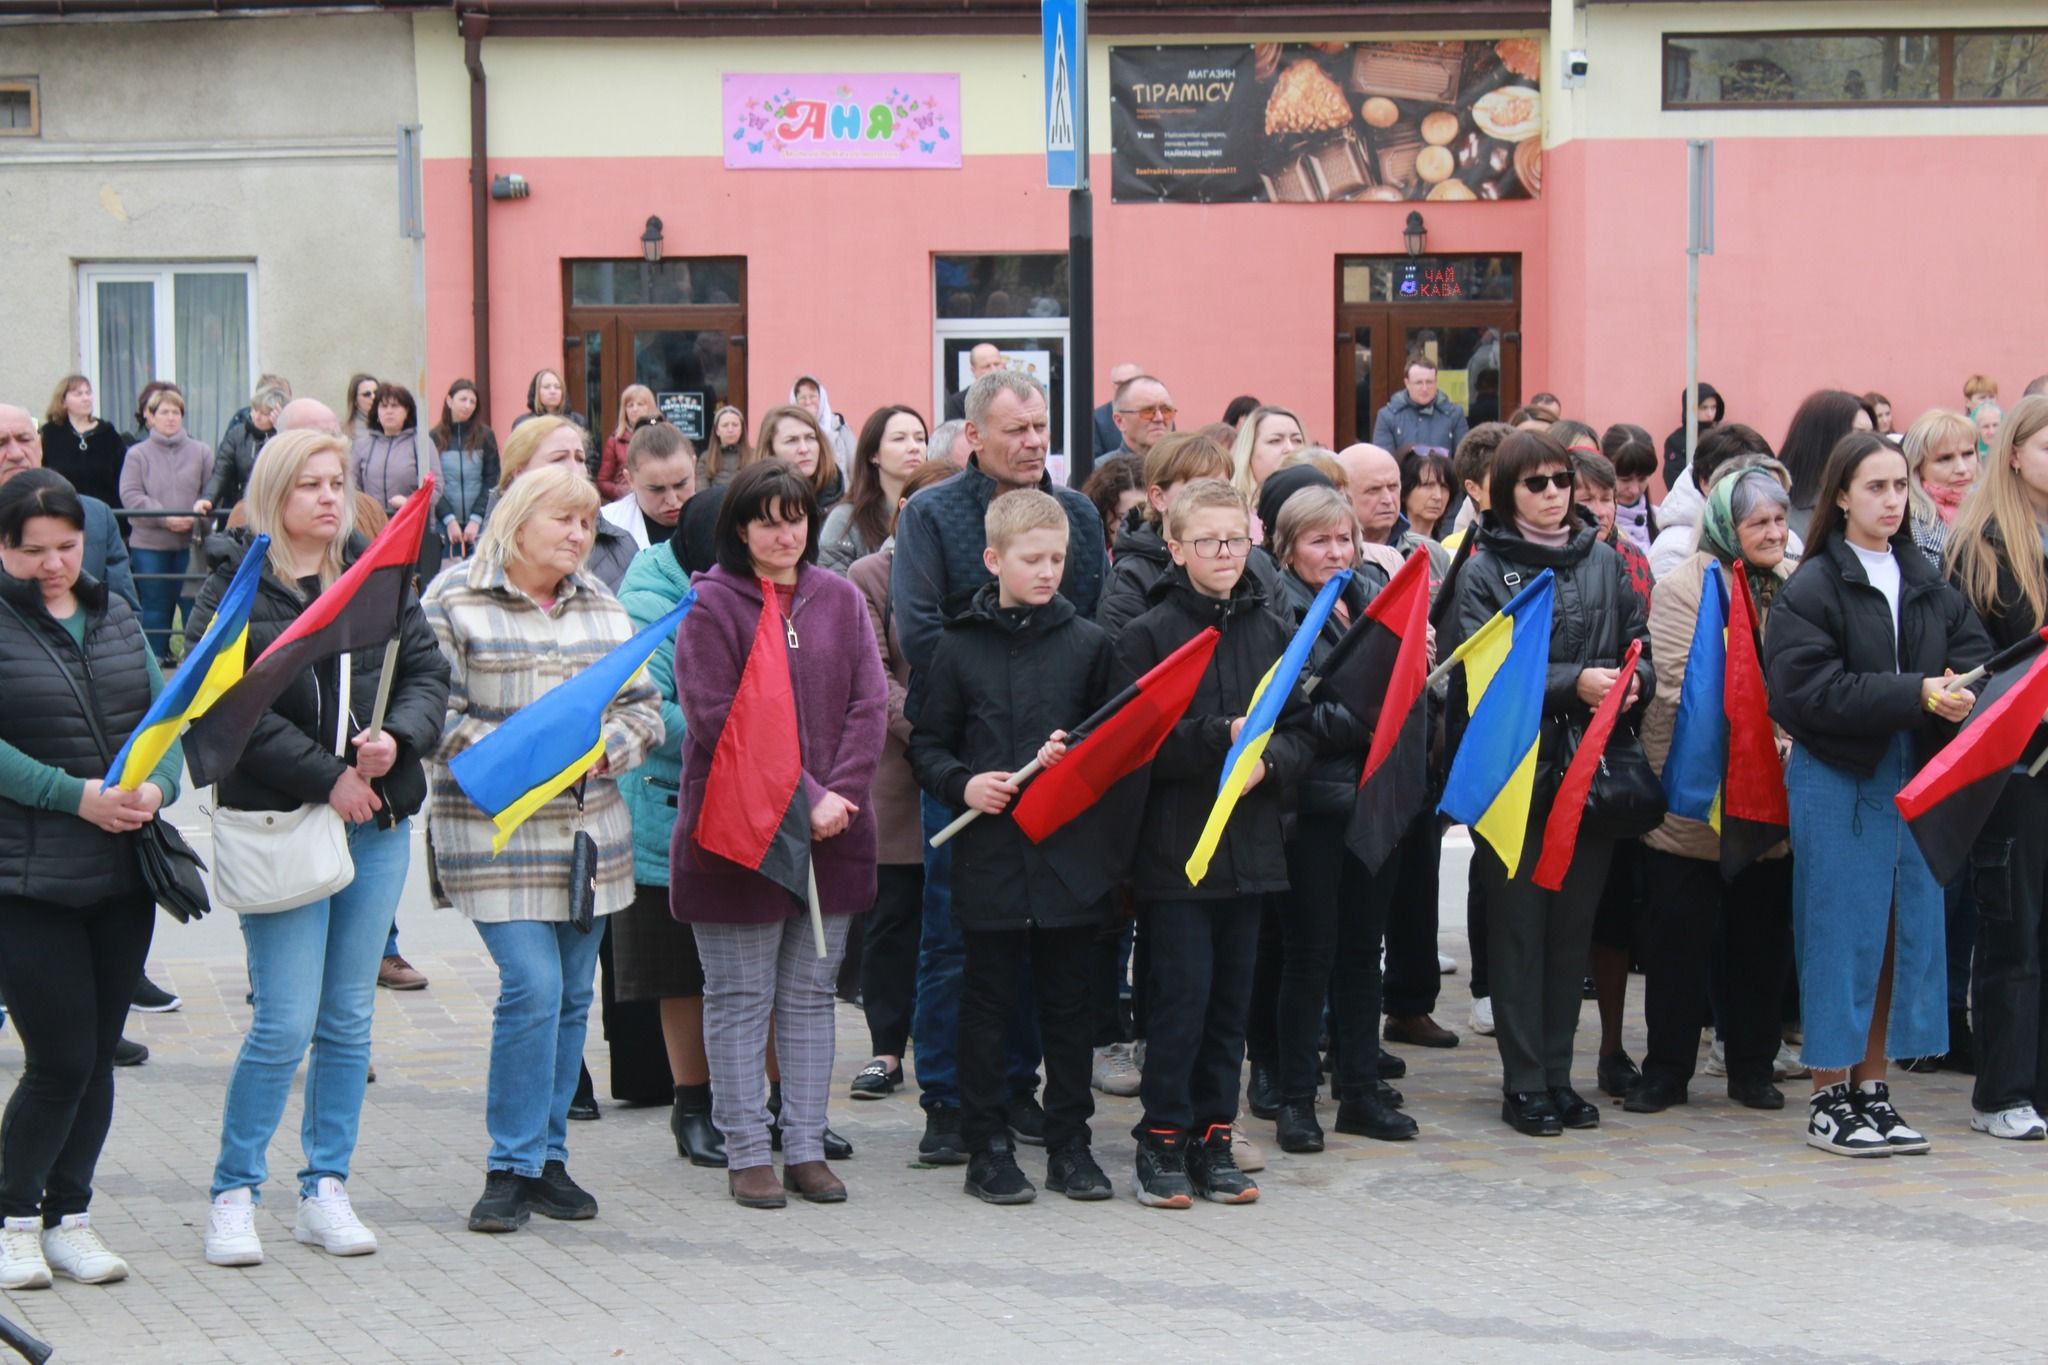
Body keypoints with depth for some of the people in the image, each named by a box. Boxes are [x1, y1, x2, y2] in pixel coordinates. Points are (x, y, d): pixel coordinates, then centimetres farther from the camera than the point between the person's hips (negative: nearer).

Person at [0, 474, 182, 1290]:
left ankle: (68, 1215, 22)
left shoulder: (114, 614, 12)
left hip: (123, 876, 5)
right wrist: (76, 796, -22)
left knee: (99, 1054, 9)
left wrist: (156, 786, -11)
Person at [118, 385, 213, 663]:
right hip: (149, 544, 0)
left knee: (194, 602, -1)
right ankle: (155, 658, 16)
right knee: (155, 607, 8)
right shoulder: (137, 454, 3)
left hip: (191, 543, 0)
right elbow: (130, 495, -6)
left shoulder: (201, 453, 7)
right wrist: (165, 518, -15)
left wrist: (203, 506, -20)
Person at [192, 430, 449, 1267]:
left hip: (379, 822, 5)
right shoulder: (234, 589, -3)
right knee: (286, 1024, -6)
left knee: (349, 1018, 9)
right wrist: (325, 778, -15)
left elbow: (428, 673, 7)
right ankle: (234, 1193, 9)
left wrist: (397, 740, -12)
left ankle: (325, 1190, 19)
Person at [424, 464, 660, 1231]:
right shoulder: (455, 601, -4)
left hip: (591, 827, 6)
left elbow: (645, 707, 14)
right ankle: (512, 1168, -2)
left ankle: (547, 1156, 20)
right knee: (533, 988, -14)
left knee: (572, 996, 8)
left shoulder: (603, 606, 14)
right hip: (495, 832, -6)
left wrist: (607, 747, -6)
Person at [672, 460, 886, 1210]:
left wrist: (837, 795, -11)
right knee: (740, 999, 4)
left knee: (811, 993, 10)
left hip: (833, 836, 4)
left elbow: (871, 704, 3)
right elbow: (720, 721, -13)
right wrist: (804, 798, -16)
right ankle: (746, 1153, 11)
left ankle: (806, 1149, 17)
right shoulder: (711, 605, -6)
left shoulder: (840, 599, 7)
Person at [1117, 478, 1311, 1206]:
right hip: (1175, 847, -4)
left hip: (1250, 843, 4)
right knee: (1181, 995, -4)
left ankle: (1213, 1141, 17)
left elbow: (1300, 731, 9)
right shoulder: (1149, 634, -4)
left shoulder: (1272, 630, 9)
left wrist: (1267, 759, -11)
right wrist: (1223, 735, -19)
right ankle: (1161, 1141, 7)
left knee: (1231, 998, 9)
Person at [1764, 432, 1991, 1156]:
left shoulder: (1927, 582, 11)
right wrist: (1915, 694, -21)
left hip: (1915, 778, 6)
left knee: (1905, 928, 9)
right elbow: (1808, 688, -16)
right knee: (1842, 934, -1)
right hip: (1838, 780, -6)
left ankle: (1872, 1087, 19)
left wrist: (1958, 690, -15)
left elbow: (1975, 652, 8)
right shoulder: (1812, 588, -6)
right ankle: (1829, 1097, 8)